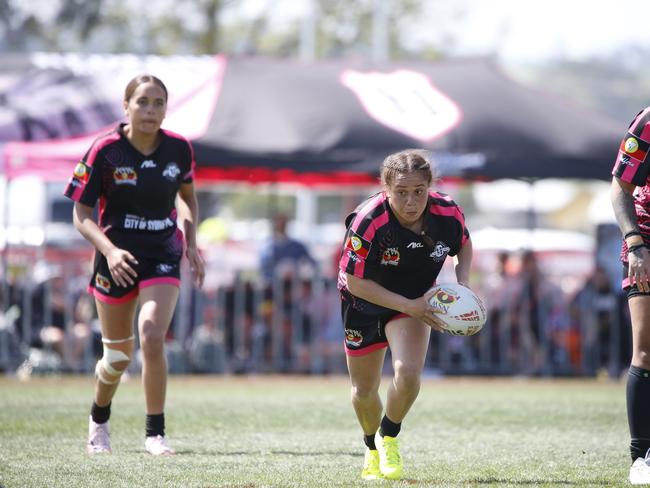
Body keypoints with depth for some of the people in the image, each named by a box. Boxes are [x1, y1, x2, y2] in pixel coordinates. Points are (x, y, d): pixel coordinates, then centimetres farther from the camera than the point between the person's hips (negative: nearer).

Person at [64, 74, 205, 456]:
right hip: (116, 258, -1)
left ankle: (156, 434, -10)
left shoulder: (179, 148, -4)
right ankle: (99, 421, 40)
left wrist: (191, 242, 4)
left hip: (164, 257, 1)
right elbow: (81, 213, -9)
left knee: (152, 339, -21)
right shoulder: (105, 150, -13)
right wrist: (109, 250, -25)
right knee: (119, 355, 10)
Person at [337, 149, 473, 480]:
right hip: (364, 302, -1)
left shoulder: (448, 214, -22)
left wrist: (462, 284, -16)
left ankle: (389, 437, 6)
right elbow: (355, 282, -25)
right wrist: (411, 307, -28)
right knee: (364, 390, 11)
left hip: (416, 300, 1)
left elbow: (464, 245, 2)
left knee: (408, 374, -24)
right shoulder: (367, 222, -33)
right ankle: (372, 451, 42)